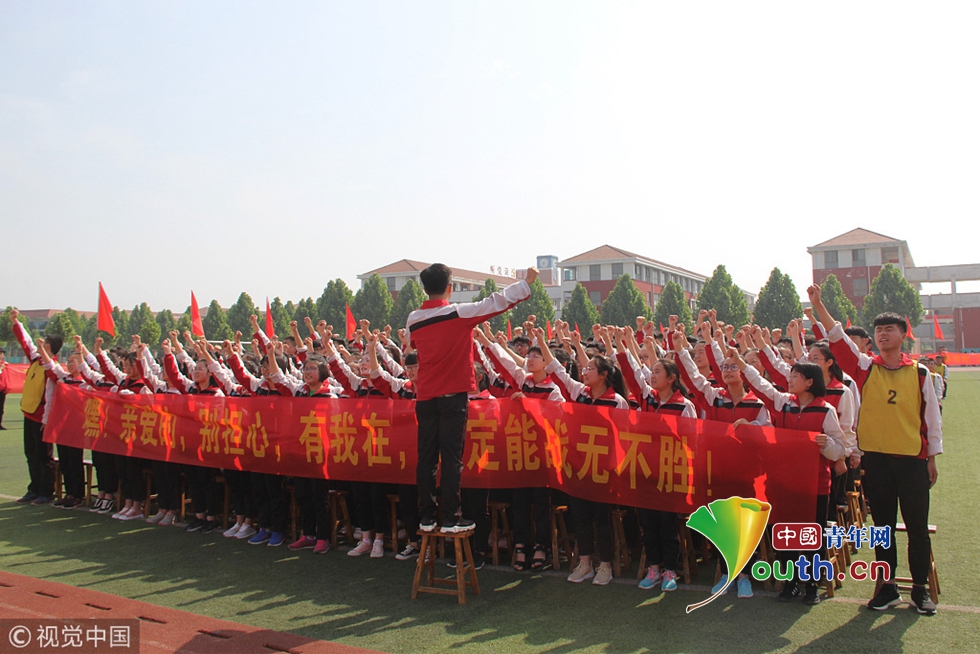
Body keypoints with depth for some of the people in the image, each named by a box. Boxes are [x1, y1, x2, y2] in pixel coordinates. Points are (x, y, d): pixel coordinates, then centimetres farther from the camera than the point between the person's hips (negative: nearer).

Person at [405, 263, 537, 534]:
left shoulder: (413, 320, 5)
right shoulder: (459, 313, -9)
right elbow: (498, 302, -7)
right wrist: (527, 281, 3)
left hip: (425, 397, 5)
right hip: (453, 396, -4)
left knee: (426, 457, 8)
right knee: (452, 457, -1)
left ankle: (426, 517, 12)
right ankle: (451, 519, 2)